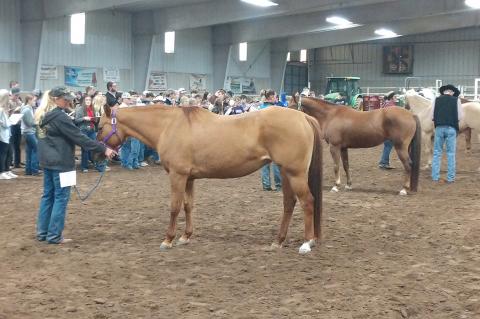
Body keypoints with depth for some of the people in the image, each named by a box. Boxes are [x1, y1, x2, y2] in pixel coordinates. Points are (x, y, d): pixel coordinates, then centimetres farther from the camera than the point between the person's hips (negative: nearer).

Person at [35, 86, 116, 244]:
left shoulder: (43, 115, 10)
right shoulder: (60, 117, -19)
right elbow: (79, 137, -21)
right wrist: (103, 149, -19)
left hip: (47, 160, 10)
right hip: (60, 162, -9)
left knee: (48, 195, 15)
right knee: (61, 197, -2)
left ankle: (42, 232, 20)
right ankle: (54, 235, 1)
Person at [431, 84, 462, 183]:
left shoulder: (437, 100, 5)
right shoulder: (456, 100, 2)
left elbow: (432, 117, 2)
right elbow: (460, 117, -1)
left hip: (439, 128, 1)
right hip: (451, 128, -1)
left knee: (437, 152, 9)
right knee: (451, 153, 5)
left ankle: (435, 177, 10)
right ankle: (450, 177, 6)